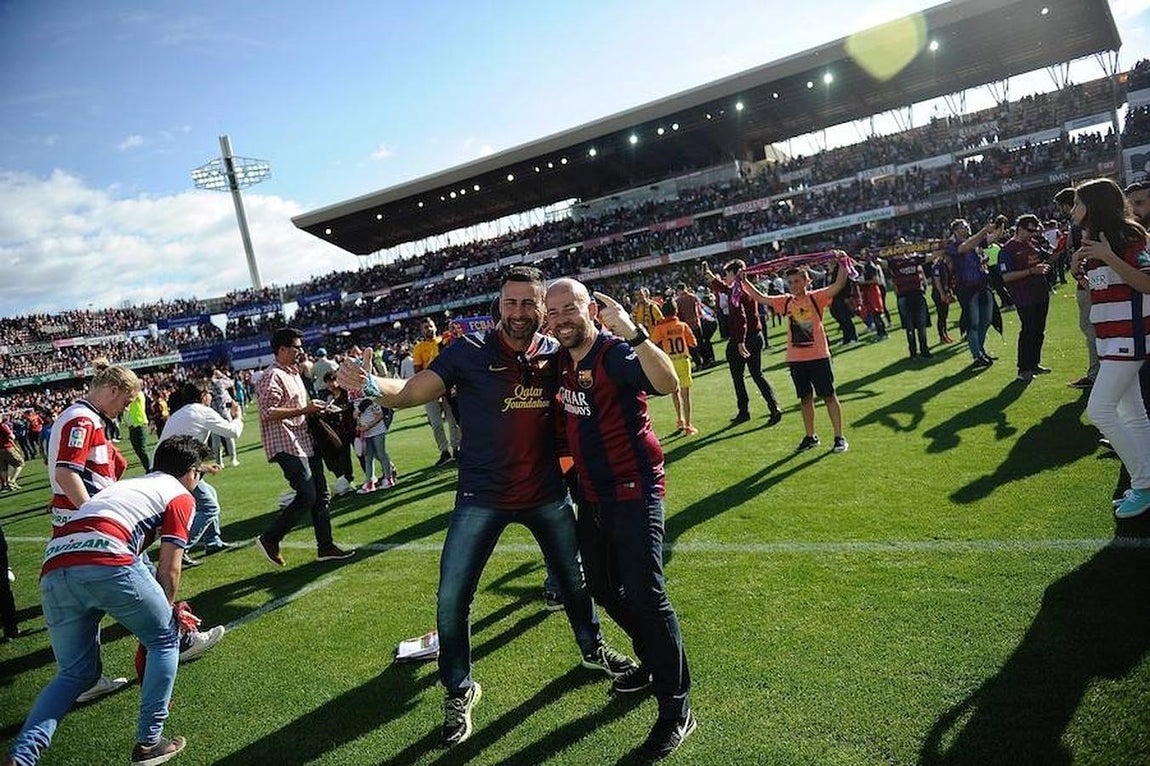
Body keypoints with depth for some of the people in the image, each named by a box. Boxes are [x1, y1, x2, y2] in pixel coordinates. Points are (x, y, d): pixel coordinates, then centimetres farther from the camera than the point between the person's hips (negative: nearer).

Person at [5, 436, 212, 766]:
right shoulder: (180, 495, 14)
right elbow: (168, 570, 8)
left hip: (52, 572, 7)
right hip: (107, 564, -7)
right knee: (165, 639, 17)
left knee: (75, 673, 22)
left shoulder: (126, 485, 35)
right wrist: (168, 611, 25)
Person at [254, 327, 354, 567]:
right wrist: (304, 410, -22)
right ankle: (269, 539, 4)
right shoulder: (272, 377, -12)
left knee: (321, 495, 8)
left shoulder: (294, 374, 19)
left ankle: (325, 547, 15)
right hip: (286, 446, -10)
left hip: (304, 444, 10)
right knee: (306, 496, -11)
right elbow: (268, 413, -22)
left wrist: (314, 409, 13)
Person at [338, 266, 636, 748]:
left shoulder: (556, 354, -6)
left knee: (574, 579, 21)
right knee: (451, 601, 1)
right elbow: (410, 393, -21)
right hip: (482, 497, -2)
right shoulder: (470, 351, -15)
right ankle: (459, 691, 27)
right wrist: (370, 384, -43)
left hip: (547, 494, 3)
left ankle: (593, 648, 50)